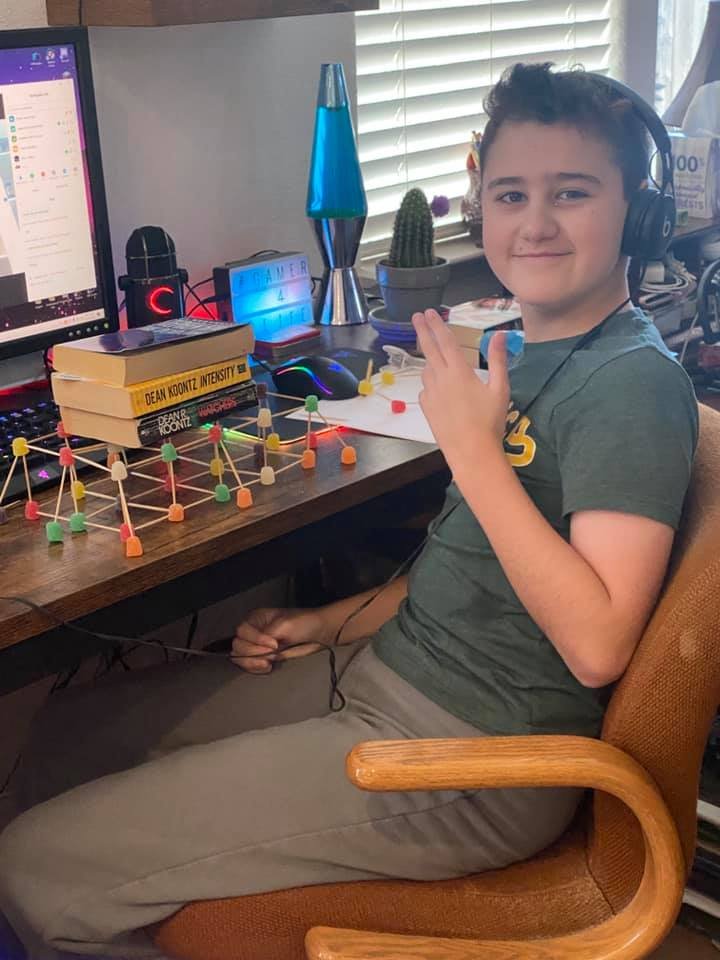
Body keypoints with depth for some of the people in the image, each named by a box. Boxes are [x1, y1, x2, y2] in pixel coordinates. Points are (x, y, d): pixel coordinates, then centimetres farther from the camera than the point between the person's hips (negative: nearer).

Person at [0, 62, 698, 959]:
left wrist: (472, 449, -24)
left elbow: (597, 644, -26)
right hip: (382, 673, 9)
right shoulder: (530, 350, 11)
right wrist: (334, 623, 10)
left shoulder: (635, 382, -17)